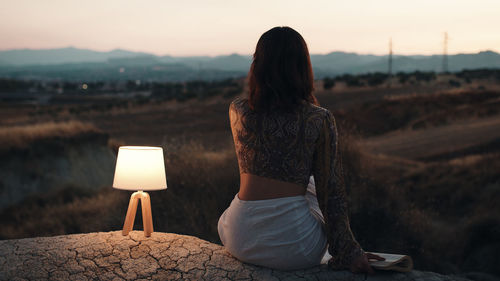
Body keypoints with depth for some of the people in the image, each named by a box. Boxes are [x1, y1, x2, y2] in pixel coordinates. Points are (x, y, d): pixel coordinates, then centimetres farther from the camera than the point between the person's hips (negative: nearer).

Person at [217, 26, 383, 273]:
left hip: (240, 242, 2)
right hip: (293, 251, -2)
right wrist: (349, 252, 3)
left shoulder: (237, 111, -1)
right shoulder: (319, 120, -9)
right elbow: (331, 194, -5)